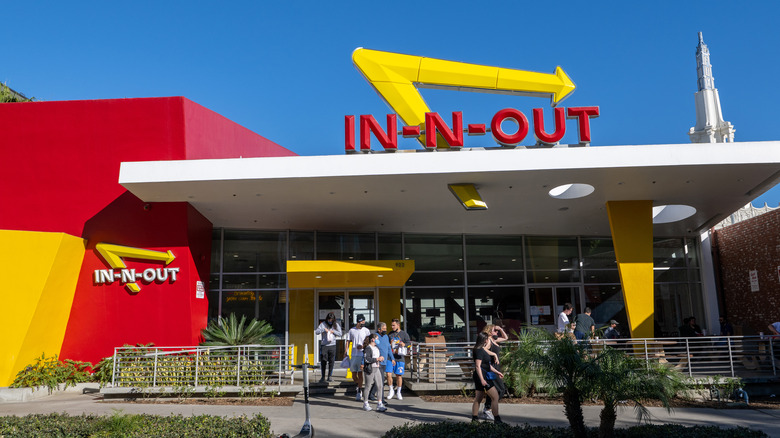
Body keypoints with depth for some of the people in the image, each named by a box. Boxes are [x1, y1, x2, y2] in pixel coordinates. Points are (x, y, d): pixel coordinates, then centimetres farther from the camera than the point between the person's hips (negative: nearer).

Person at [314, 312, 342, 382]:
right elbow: (316, 332, -4)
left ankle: (330, 376, 14)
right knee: (323, 361, 0)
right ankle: (323, 377, 11)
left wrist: (333, 331, -6)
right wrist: (323, 329, -17)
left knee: (331, 361, 3)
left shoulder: (336, 325, 8)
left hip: (332, 345, 1)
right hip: (324, 345, -1)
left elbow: (340, 334, 8)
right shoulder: (323, 324, 2)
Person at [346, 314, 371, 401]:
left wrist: (363, 346, -13)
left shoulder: (366, 330, -1)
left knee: (360, 374, -3)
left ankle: (359, 393, 6)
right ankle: (359, 387, 33)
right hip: (354, 355, 2)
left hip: (362, 355, -2)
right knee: (354, 375, 7)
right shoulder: (351, 330, 5)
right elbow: (348, 342, 12)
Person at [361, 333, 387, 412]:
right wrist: (377, 359, -18)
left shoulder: (377, 348, 16)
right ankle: (365, 404, 16)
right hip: (370, 369, -8)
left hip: (377, 369, 8)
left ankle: (379, 404, 5)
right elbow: (366, 359, -22)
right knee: (368, 386, 3)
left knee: (379, 386, 1)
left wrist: (381, 358, 8)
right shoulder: (368, 348, -11)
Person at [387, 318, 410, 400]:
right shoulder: (390, 334, 15)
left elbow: (409, 343, -1)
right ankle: (391, 390, 13)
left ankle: (398, 392, 19)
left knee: (399, 375, 3)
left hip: (399, 358, -3)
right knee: (389, 374, -6)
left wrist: (404, 344, -20)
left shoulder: (404, 334, 3)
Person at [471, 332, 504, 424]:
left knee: (478, 398, 13)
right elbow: (477, 366, -22)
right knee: (495, 397, -6)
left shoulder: (482, 350, 16)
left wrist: (497, 372, 27)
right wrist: (482, 379, -26)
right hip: (482, 376, -10)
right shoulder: (479, 351, -16)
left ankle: (474, 417, 18)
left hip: (483, 376, 10)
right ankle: (497, 418, -3)